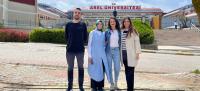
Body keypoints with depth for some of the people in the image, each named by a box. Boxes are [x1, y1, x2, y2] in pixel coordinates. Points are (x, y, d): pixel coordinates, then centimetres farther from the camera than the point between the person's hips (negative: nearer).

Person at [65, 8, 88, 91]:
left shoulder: (83, 25, 3)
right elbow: (66, 36, 12)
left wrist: (81, 43, 6)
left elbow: (85, 37, 8)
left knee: (80, 67, 8)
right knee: (70, 68, 8)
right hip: (70, 50, 1)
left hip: (80, 50, -1)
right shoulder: (68, 24, 5)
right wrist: (70, 43, 8)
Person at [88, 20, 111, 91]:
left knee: (102, 70, 3)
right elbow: (89, 44, -2)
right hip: (94, 55, -4)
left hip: (102, 55, 4)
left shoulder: (103, 34, 11)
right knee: (94, 71, 0)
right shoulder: (92, 33, 0)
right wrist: (89, 56, -7)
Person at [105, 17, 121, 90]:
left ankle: (116, 83, 17)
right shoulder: (107, 31, 3)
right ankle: (112, 84, 16)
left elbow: (120, 42, 11)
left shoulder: (119, 31, 7)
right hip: (108, 50, -1)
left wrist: (120, 50, 7)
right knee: (109, 68, 2)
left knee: (117, 68, -5)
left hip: (116, 50, 1)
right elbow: (104, 41, 6)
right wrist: (104, 51, 1)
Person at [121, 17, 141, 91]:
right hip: (123, 53, 5)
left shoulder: (133, 31, -2)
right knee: (127, 71, 10)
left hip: (131, 54, -5)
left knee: (130, 71, -5)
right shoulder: (121, 31, 11)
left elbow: (137, 41, -4)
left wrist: (137, 52, -10)